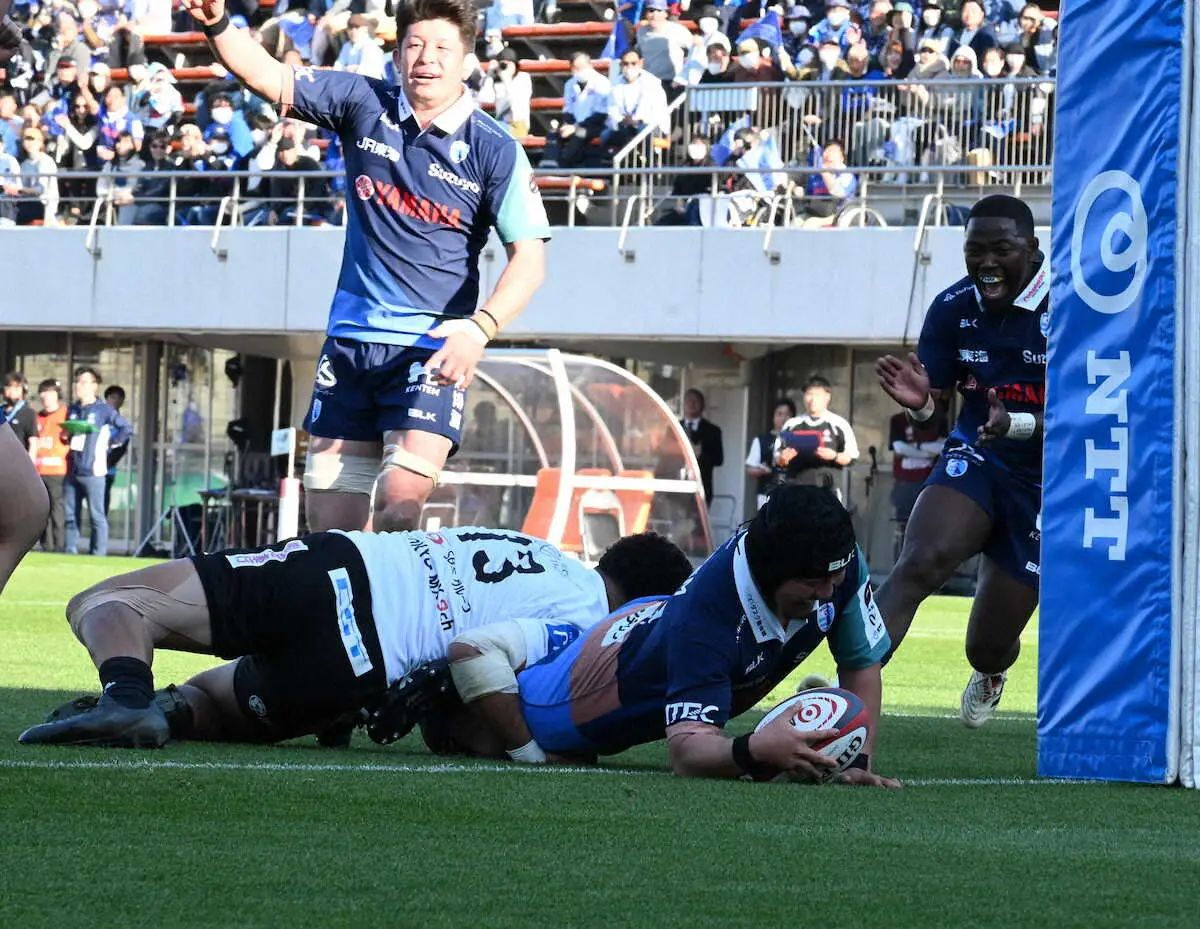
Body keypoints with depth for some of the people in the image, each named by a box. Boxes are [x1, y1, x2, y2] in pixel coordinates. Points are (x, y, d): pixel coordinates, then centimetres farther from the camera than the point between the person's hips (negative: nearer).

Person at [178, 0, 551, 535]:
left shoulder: (493, 150, -6)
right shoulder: (363, 105, 2)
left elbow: (528, 258, -10)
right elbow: (267, 77, -1)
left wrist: (480, 328, -26)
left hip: (434, 349, -4)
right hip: (349, 342, 4)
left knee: (399, 504, -22)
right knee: (331, 525, 4)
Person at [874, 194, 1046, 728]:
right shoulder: (954, 308, -6)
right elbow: (936, 402, 4)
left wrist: (1017, 425, -37)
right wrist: (919, 401, -21)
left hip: (1045, 483, -2)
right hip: (976, 461, 2)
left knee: (988, 646, 9)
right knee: (920, 562, -30)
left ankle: (991, 670, 49)